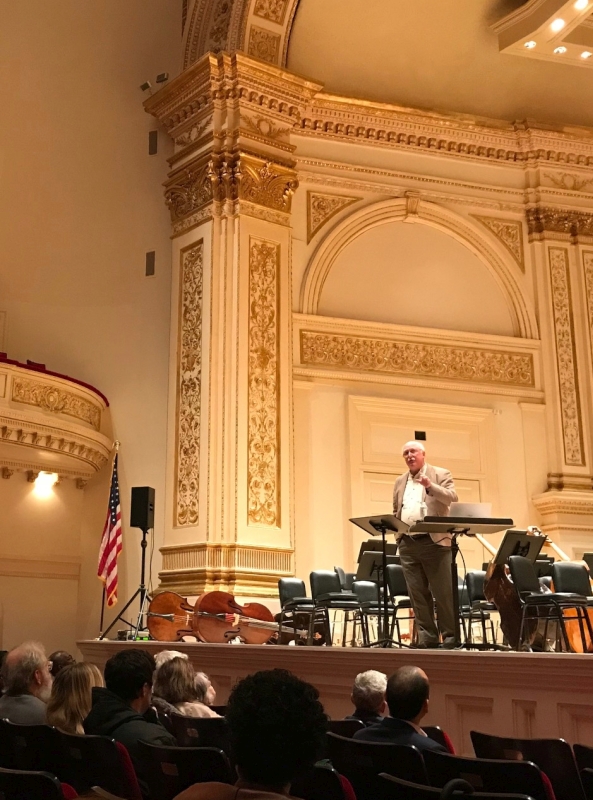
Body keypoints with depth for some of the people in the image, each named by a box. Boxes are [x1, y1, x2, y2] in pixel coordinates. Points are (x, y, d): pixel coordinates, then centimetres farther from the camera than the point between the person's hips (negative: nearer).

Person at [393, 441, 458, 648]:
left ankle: (450, 636, 4)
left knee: (443, 592, -3)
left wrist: (431, 486, -25)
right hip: (407, 544, 5)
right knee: (417, 593, 4)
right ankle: (427, 636, 10)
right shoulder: (400, 482, 18)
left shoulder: (440, 474, 3)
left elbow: (452, 498, -12)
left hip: (434, 541, -5)